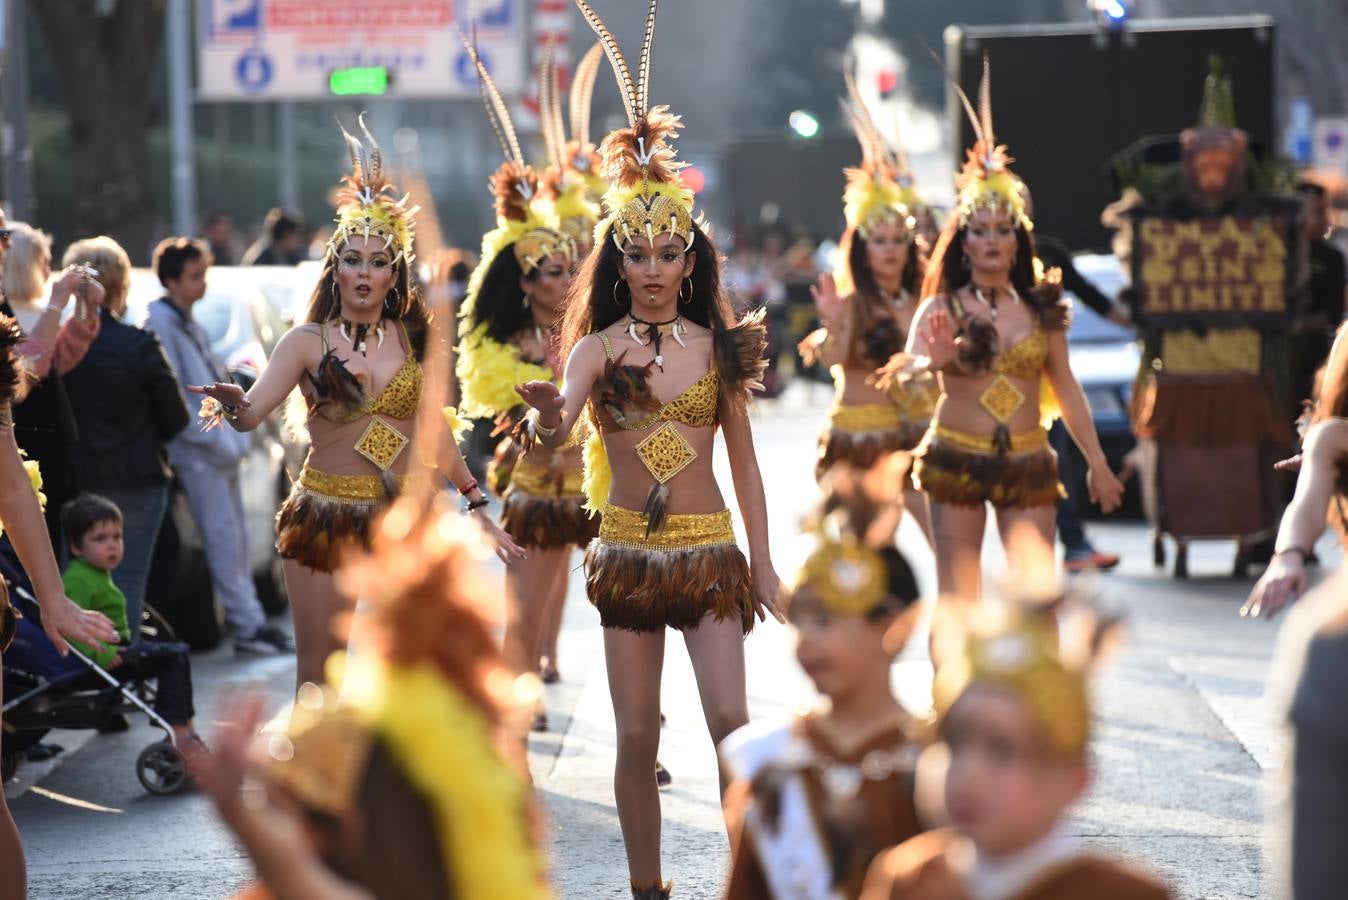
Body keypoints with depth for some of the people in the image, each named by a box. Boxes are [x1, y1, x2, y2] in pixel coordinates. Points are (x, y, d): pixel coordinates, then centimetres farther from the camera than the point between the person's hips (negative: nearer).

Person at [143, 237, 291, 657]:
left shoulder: (191, 326, 16)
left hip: (221, 448, 9)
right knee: (224, 538, -7)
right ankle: (248, 626, -4)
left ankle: (252, 622, 15)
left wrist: (235, 439, 11)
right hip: (197, 453, -9)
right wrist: (214, 440, -18)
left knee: (236, 538, 11)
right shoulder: (160, 327, -14)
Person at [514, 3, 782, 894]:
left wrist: (763, 560, 6)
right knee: (637, 737, 4)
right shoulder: (600, 346, -2)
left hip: (710, 552, 1)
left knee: (732, 720, -11)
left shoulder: (719, 345, 4)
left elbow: (744, 460, 10)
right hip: (628, 551, 0)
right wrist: (550, 413, -44)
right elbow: (556, 429, -20)